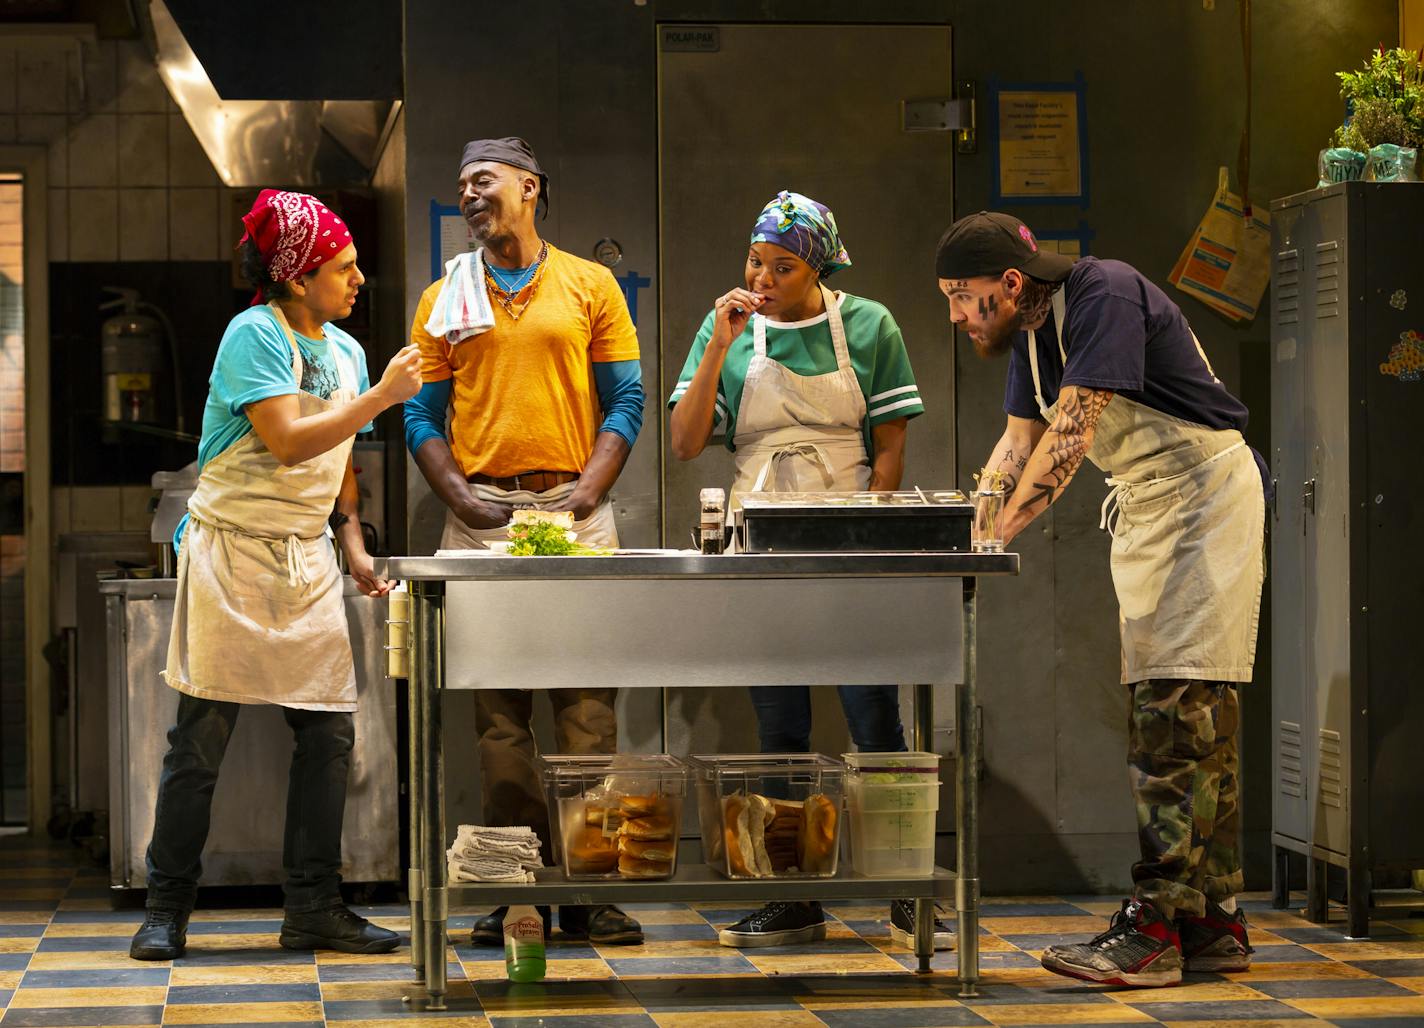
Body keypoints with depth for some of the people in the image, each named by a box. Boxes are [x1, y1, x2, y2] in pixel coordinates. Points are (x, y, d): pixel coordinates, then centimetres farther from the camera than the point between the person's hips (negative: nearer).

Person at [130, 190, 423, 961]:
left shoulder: (344, 349, 11)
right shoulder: (255, 334, -11)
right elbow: (290, 443, -22)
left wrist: (354, 545, 8)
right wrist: (382, 396, -18)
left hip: (307, 558, 7)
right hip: (231, 550, -7)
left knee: (329, 731, 2)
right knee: (201, 737, -3)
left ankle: (315, 910, 9)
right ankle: (167, 910, 5)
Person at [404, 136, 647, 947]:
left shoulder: (590, 287, 9)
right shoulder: (445, 300, 13)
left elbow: (626, 400, 6)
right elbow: (424, 414, 11)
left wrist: (589, 491, -7)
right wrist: (459, 496, -5)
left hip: (573, 509, -1)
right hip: (482, 517, 2)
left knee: (586, 703, -5)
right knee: (498, 708, 0)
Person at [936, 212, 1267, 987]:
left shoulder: (1104, 294, -20)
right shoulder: (1031, 333, 8)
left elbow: (1071, 435, -26)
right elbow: (1020, 442, 12)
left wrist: (1000, 532, -26)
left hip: (1207, 493, -10)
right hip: (1142, 507, 10)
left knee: (1179, 708, -15)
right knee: (1193, 719, 9)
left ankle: (1154, 928, -19)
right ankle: (1213, 924, 14)